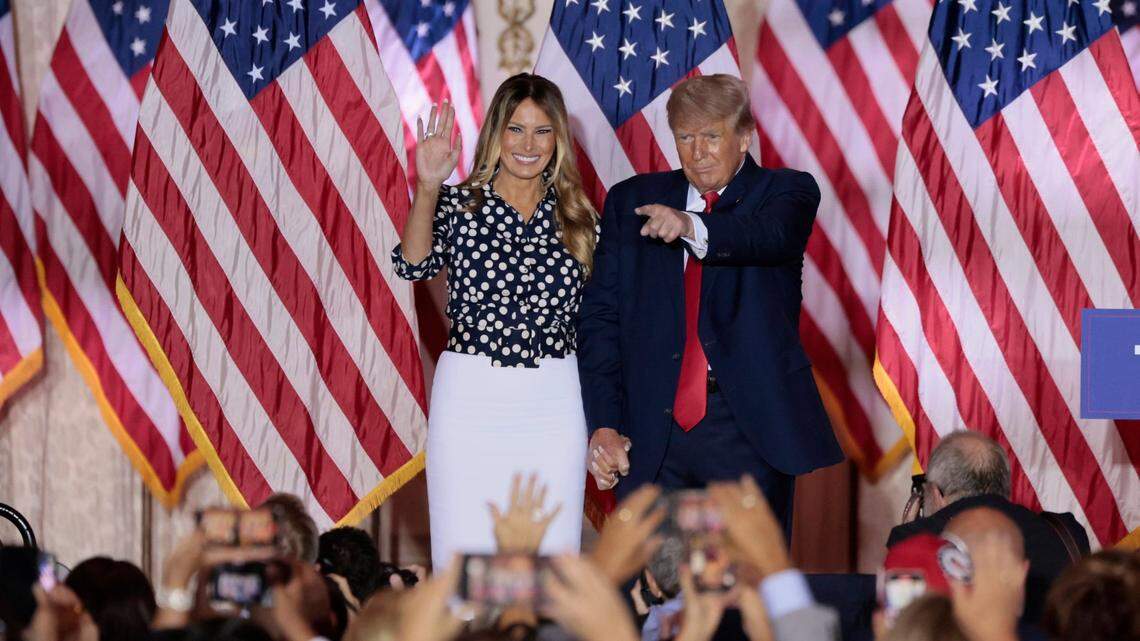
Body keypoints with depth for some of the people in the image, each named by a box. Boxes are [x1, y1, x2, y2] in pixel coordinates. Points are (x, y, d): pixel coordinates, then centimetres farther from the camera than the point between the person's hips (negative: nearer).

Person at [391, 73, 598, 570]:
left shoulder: (577, 218, 10)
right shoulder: (459, 205, 4)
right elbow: (414, 264, -15)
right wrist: (428, 188, -28)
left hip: (554, 400, 2)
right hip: (469, 396, -2)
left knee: (552, 558, 2)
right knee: (463, 558, -2)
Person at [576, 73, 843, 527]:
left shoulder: (786, 192, 5)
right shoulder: (631, 201, 12)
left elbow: (771, 234, -20)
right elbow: (600, 317, 8)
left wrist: (694, 228, -40)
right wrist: (604, 425, -2)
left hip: (748, 428, -2)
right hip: (651, 433, 2)